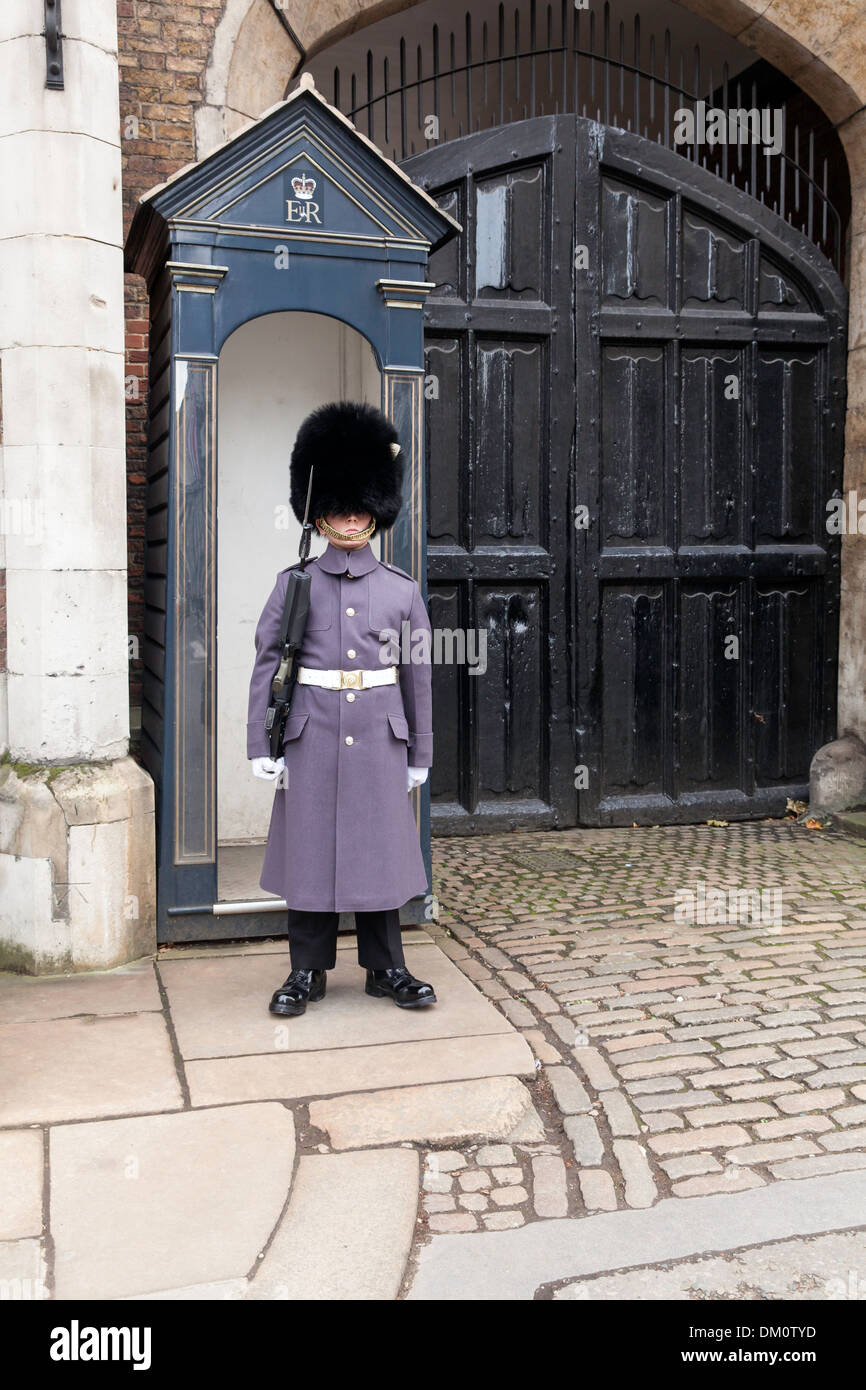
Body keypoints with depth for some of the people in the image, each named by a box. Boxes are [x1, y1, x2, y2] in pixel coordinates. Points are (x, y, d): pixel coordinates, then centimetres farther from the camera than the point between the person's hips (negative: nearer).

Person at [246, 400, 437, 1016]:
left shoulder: (402, 588, 4)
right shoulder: (294, 584, 2)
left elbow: (420, 673, 6)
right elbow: (267, 664, 1)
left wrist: (420, 753, 4)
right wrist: (261, 746, -5)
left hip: (380, 738, 1)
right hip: (312, 738, -1)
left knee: (380, 848, 7)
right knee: (310, 849, 6)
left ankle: (386, 968, 21)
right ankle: (308, 972, 19)